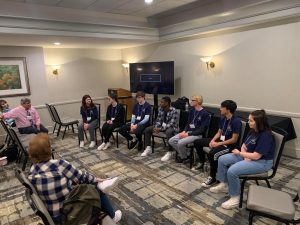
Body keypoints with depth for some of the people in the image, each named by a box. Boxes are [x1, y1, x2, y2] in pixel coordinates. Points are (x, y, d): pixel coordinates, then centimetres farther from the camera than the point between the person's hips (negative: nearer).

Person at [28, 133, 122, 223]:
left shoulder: (32, 173, -7)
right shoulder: (58, 164, -25)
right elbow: (81, 176, -10)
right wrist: (96, 179, 9)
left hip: (52, 215, 6)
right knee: (98, 190, 16)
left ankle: (100, 185, 20)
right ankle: (112, 217, 36)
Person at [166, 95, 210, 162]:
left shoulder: (205, 114, -11)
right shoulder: (192, 111, 12)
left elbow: (202, 130, -15)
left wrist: (188, 134, -18)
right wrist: (184, 131, -3)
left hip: (197, 134, -7)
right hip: (188, 132, 8)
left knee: (180, 143, -28)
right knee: (171, 141, -9)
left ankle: (184, 157, 1)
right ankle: (182, 153, 10)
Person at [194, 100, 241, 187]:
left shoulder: (236, 121, -20)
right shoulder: (223, 118, 5)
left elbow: (234, 140, -21)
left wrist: (218, 144, -21)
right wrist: (213, 140, -7)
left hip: (230, 144, -9)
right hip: (220, 140, 9)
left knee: (212, 153, -35)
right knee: (197, 142, 7)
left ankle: (212, 177, -14)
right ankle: (202, 162, 26)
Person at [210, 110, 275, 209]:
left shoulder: (266, 135, -26)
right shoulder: (252, 131, 2)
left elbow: (256, 156, -27)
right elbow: (244, 146, 7)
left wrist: (239, 153, -13)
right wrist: (245, 157, -13)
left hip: (262, 162, -9)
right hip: (248, 157, 9)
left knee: (232, 171, -29)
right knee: (222, 159, 0)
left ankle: (235, 198, -8)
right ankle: (224, 185, 16)